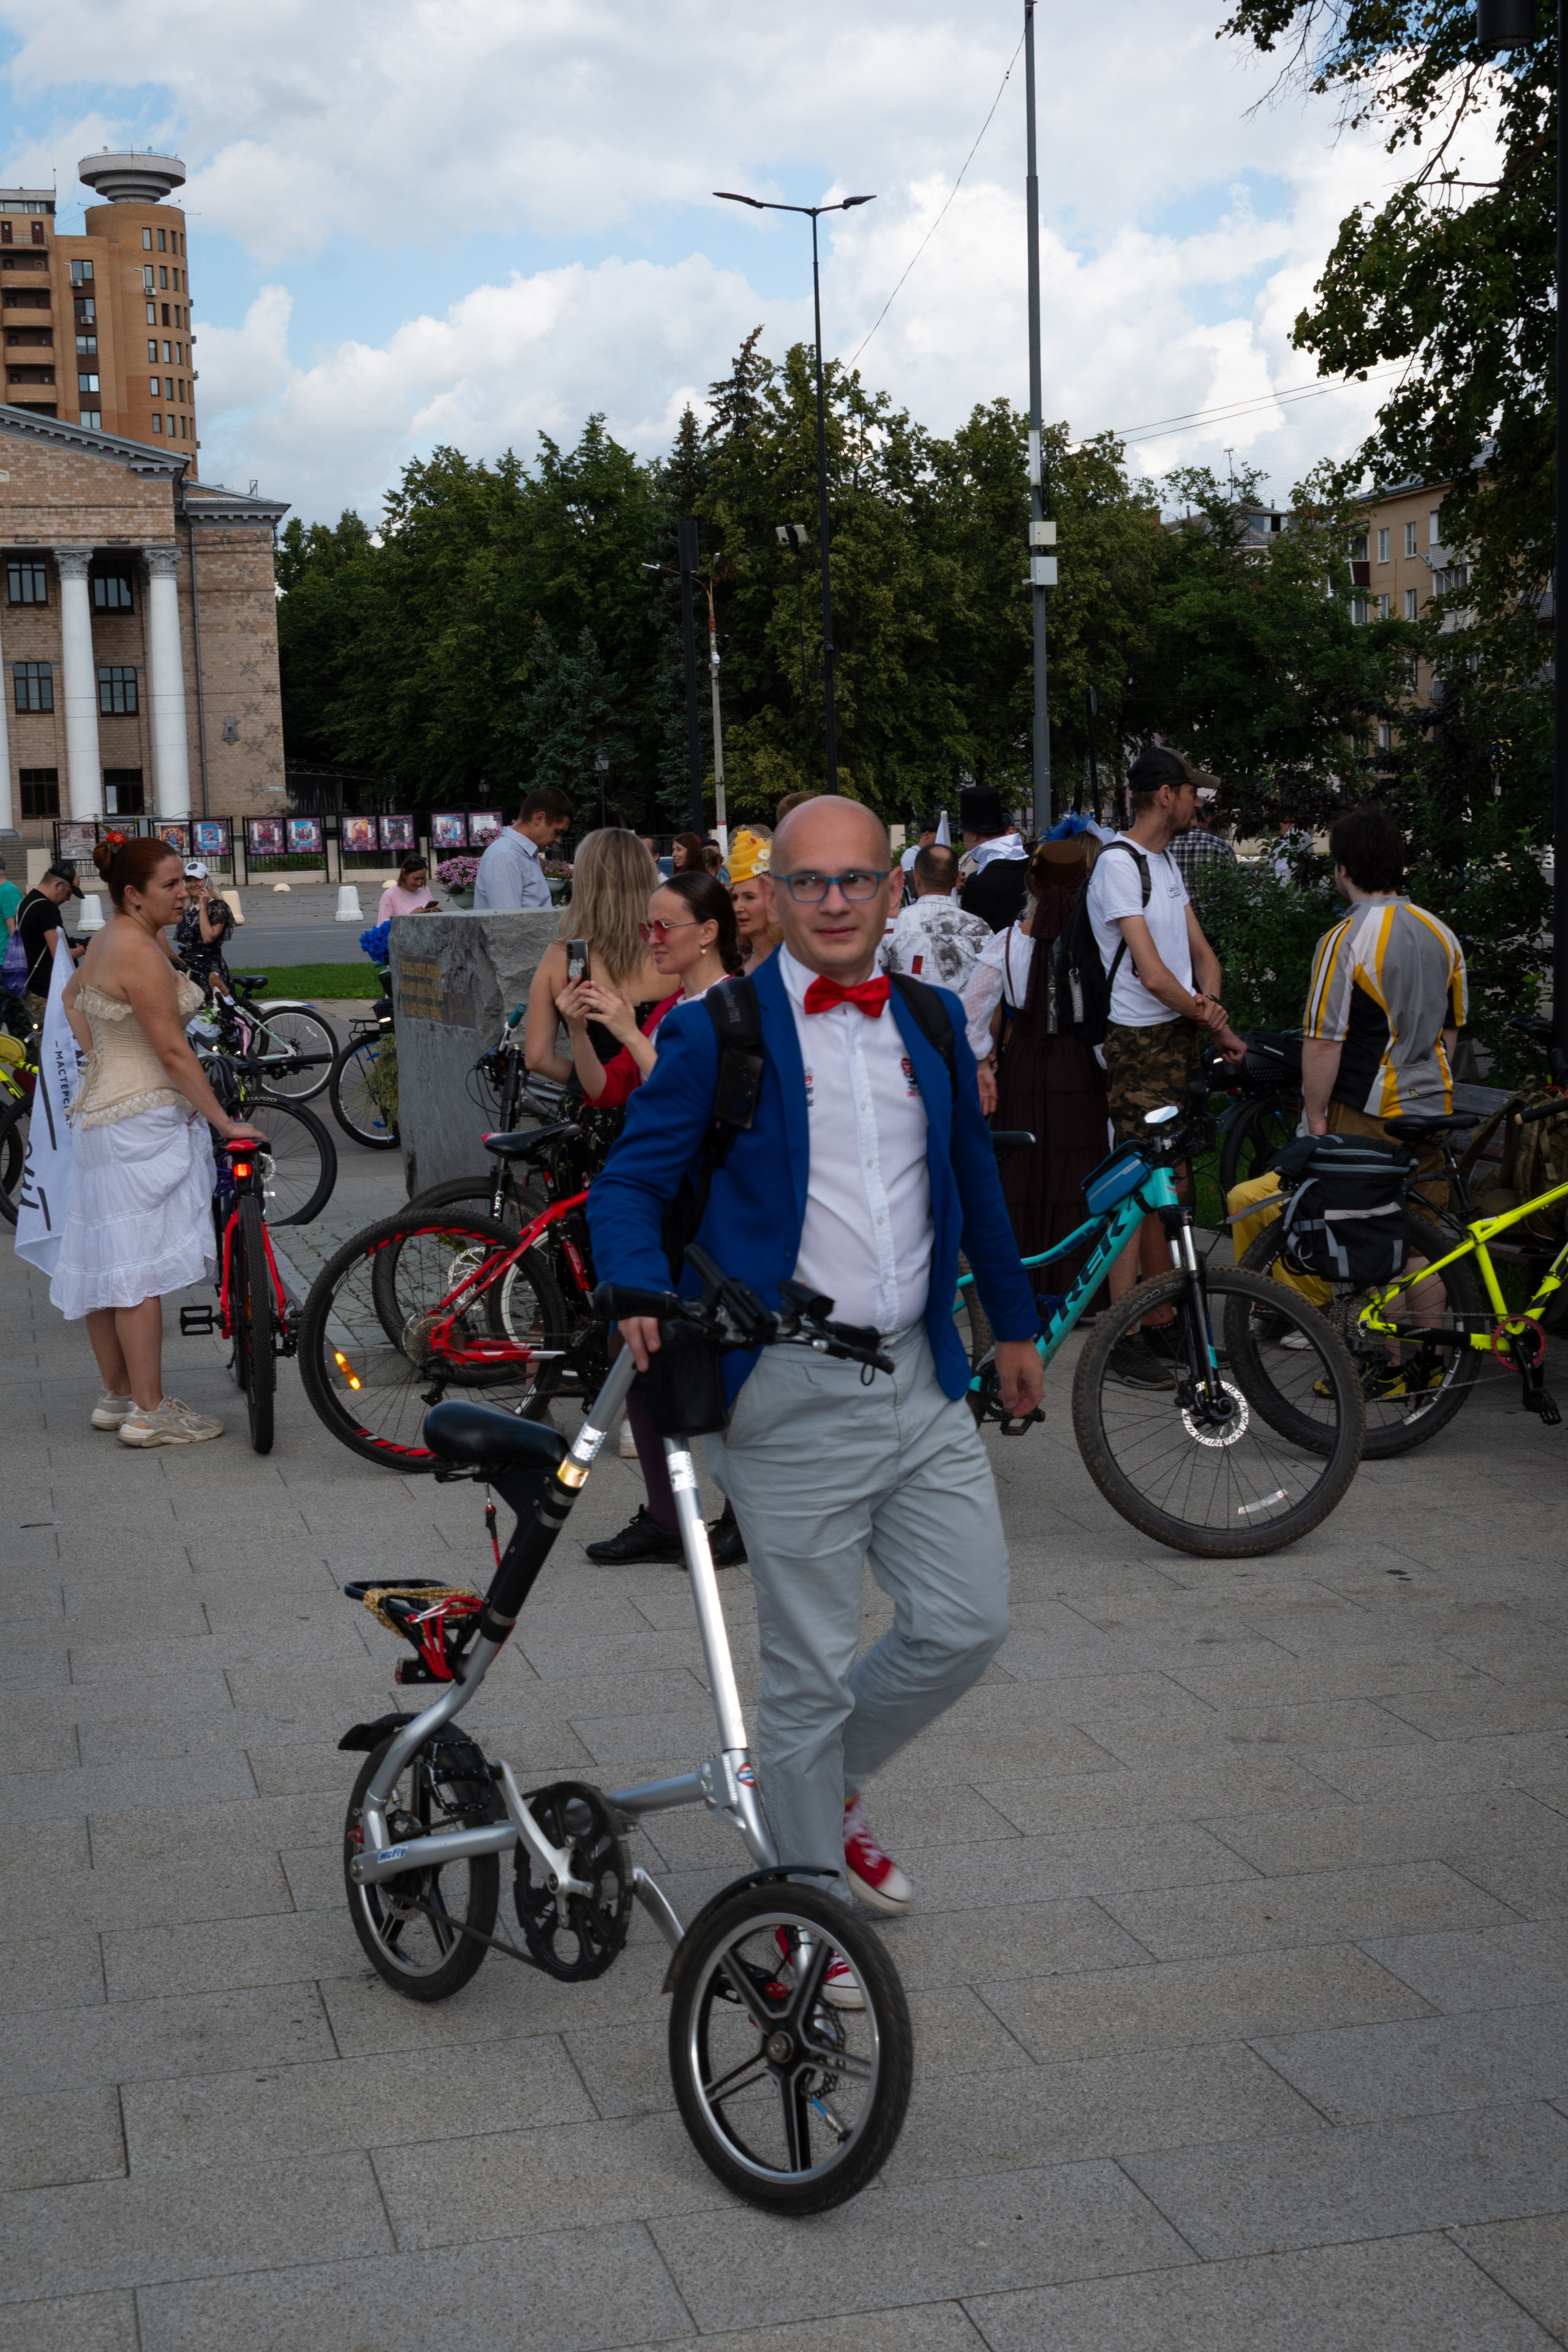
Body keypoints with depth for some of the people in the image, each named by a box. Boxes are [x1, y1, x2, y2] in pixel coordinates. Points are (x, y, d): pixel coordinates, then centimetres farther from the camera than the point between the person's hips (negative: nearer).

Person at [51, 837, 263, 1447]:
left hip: (101, 1111, 10)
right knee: (142, 1266, -7)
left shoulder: (107, 940, 12)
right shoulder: (141, 952, -19)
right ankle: (149, 1413, -4)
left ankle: (117, 1397, 23)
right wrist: (224, 1121, -14)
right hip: (144, 1120, -10)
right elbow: (173, 1052, -19)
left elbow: (72, 997, 31)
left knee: (105, 1266, 14)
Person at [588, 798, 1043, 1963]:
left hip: (922, 1381, 5)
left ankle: (832, 1784, 35)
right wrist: (644, 1293, -26)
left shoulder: (934, 1021, 10)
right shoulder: (714, 1033, -6)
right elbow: (633, 1181, -7)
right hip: (793, 1399, -5)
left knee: (968, 1623, 8)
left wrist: (1015, 1322, 28)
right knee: (812, 1669, 3)